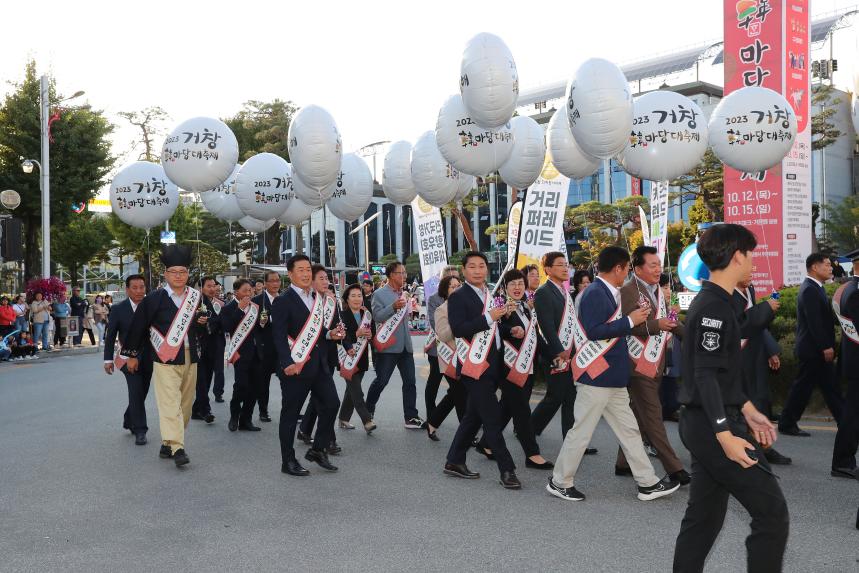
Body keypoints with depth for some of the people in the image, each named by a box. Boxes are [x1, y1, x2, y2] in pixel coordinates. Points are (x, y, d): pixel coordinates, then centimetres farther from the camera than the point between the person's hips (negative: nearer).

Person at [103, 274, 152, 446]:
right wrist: (108, 359, -3)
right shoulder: (118, 310, -5)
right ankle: (140, 430, -8)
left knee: (141, 393, 13)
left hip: (148, 357, 3)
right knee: (136, 391, -15)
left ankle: (129, 421, 36)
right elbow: (110, 335, 0)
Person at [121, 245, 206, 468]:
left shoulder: (197, 297, 7)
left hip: (190, 359, 5)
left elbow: (202, 327, 22)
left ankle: (167, 444, 22)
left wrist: (204, 322, -1)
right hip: (165, 360, -5)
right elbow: (138, 326, 2)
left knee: (185, 404, 9)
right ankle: (177, 448, -15)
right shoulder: (154, 299, -6)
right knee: (170, 403, -12)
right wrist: (132, 355, 6)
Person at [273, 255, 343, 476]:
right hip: (295, 366, -7)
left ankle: (317, 449, 21)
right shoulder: (283, 301, -9)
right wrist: (288, 363, -25)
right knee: (290, 413, 3)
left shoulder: (318, 299, 13)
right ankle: (288, 461, 14)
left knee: (331, 403, 5)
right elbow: (279, 336, -16)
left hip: (319, 364, 7)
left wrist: (330, 333, 2)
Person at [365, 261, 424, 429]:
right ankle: (368, 412, 20)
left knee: (410, 382, 2)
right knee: (381, 381, 1)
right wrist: (393, 307, -30)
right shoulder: (379, 294, -6)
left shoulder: (404, 294, 14)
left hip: (405, 346, 6)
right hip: (388, 346, -6)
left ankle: (411, 417, 6)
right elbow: (377, 316, -19)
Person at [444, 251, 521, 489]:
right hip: (474, 366, -8)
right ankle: (507, 469, -1)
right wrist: (489, 317, -23)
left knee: (474, 415, 14)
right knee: (493, 418, -7)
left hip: (491, 365, 8)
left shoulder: (491, 295, 16)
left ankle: (454, 462, 25)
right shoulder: (458, 297, -8)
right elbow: (458, 329, -20)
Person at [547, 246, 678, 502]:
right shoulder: (595, 293, -17)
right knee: (582, 431, 0)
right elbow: (593, 331, -26)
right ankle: (559, 482, 14)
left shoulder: (608, 293, 12)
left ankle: (648, 483, 22)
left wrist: (633, 320, 10)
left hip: (612, 377, 10)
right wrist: (629, 321, -19)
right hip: (595, 376, -10)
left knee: (629, 429, 14)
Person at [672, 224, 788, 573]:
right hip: (712, 427, -10)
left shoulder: (709, 302, 15)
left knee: (704, 517, 14)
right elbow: (705, 375, -21)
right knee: (772, 512, -3)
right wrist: (725, 435, -24)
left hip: (700, 424, 10)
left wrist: (747, 410, 21)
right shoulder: (715, 307, -16)